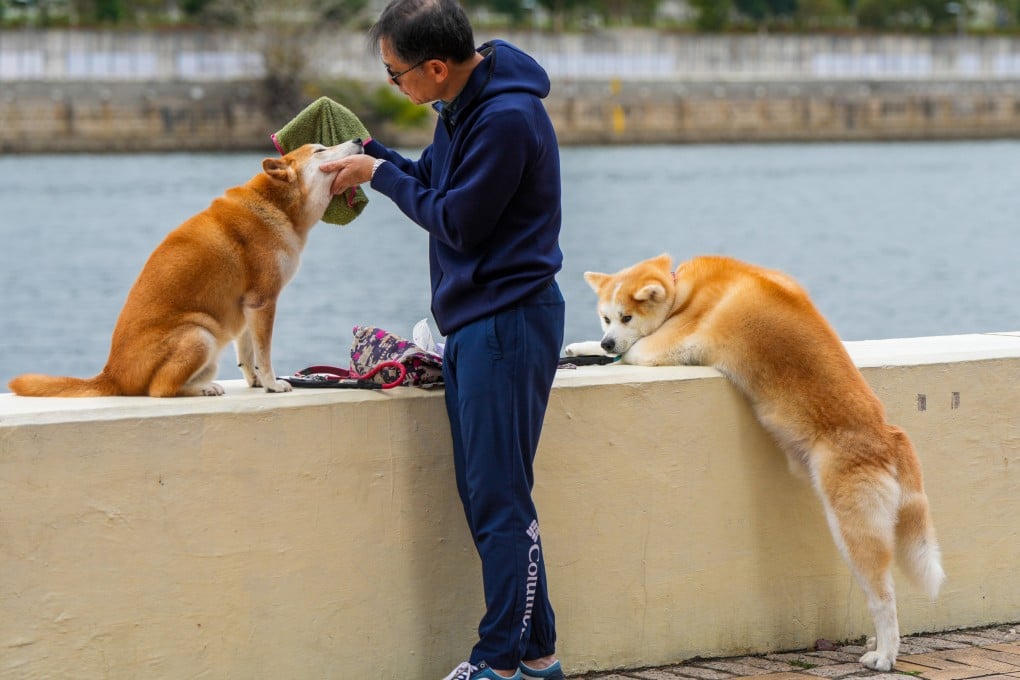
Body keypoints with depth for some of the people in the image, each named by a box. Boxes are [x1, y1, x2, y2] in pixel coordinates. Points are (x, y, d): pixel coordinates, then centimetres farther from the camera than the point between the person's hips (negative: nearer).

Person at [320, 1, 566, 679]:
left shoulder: (508, 117, -21)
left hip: (508, 323, -10)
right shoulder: (463, 103, 9)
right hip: (473, 321, 10)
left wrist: (380, 174, -7)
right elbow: (438, 181, 17)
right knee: (486, 497, 12)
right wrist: (368, 153, 5)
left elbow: (457, 219, -17)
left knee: (500, 501, -6)